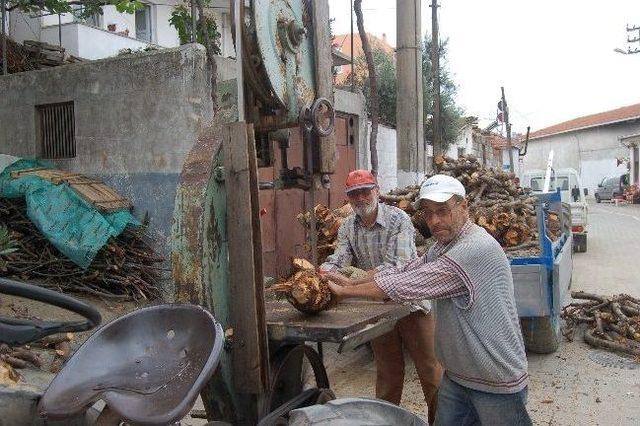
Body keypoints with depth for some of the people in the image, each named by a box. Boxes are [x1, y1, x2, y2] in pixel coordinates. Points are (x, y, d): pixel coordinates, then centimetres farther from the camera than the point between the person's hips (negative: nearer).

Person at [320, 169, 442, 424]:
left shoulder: (398, 219, -16)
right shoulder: (347, 228, 1)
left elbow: (398, 264, -27)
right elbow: (338, 261, -11)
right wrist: (323, 272, -34)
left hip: (410, 301, -4)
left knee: (430, 367, 5)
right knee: (387, 370, 17)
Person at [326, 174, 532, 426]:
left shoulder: (476, 249, -26)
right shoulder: (442, 246, 7)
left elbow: (407, 285, -25)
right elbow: (403, 271, 7)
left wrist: (345, 291, -16)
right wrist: (352, 282, -5)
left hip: (497, 385, -8)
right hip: (456, 376, 8)